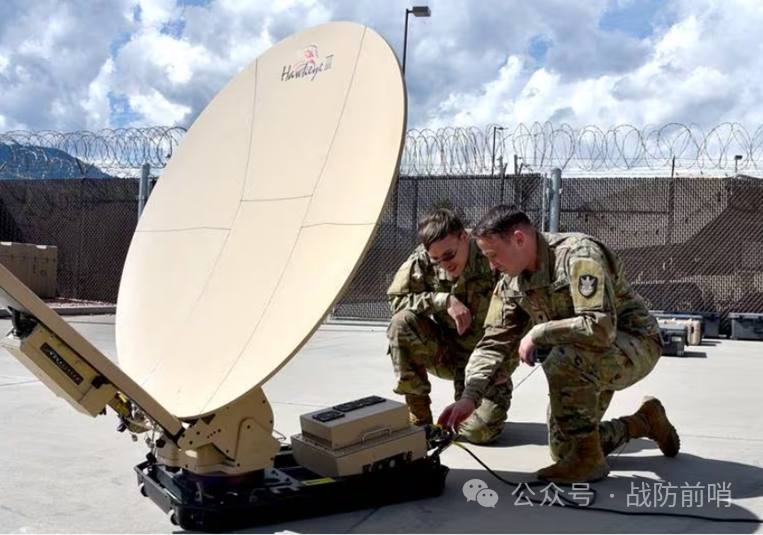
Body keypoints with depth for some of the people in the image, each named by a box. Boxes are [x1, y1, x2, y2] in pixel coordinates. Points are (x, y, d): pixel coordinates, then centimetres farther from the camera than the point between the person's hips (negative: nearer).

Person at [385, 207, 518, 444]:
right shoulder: (422, 260, -13)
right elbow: (396, 299, -12)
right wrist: (443, 300, -26)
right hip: (446, 354, 3)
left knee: (478, 431, -23)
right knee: (402, 322, -26)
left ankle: (491, 406, 17)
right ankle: (419, 418, -13)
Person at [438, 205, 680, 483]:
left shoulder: (578, 255, -28)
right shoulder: (511, 283, -4)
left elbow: (600, 328, -38)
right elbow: (494, 341, -5)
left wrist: (536, 334, -27)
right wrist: (469, 397, -18)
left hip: (635, 344, -8)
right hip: (586, 362, 8)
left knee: (562, 362, -37)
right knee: (563, 449, 9)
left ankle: (588, 459, -18)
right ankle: (644, 421, 31)